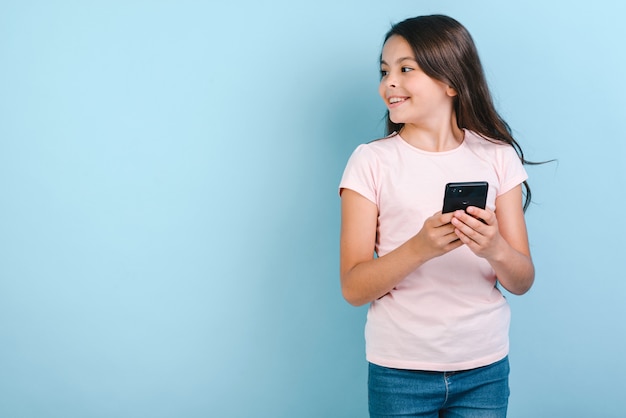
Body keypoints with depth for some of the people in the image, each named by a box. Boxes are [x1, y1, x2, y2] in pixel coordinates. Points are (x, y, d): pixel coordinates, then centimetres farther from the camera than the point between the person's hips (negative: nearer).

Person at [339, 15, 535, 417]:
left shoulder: (498, 157, -1)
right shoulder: (371, 161, -6)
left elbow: (523, 282, -1)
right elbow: (354, 289, -10)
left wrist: (495, 249, -23)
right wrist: (419, 247, -26)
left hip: (484, 369, 2)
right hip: (400, 370, -1)